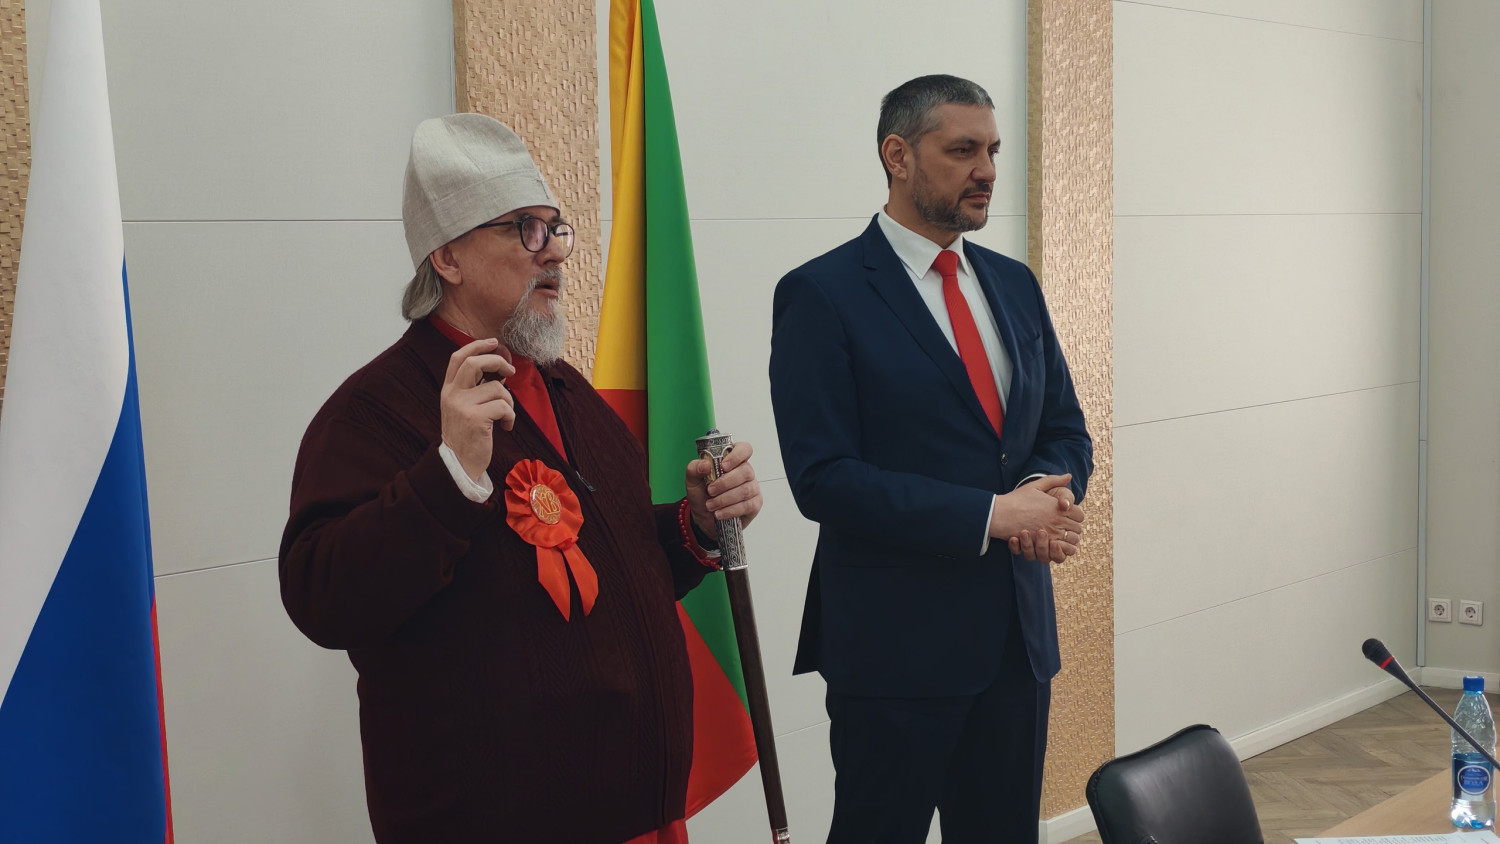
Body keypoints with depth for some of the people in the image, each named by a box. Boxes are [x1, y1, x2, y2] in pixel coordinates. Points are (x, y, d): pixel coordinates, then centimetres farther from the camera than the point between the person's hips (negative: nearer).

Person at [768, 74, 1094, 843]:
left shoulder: (1014, 284, 11)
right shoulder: (822, 294, -9)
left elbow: (1065, 430, 14)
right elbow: (821, 476, -16)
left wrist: (1047, 491, -10)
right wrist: (991, 516, -19)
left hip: (1017, 634, 6)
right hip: (897, 642, -6)